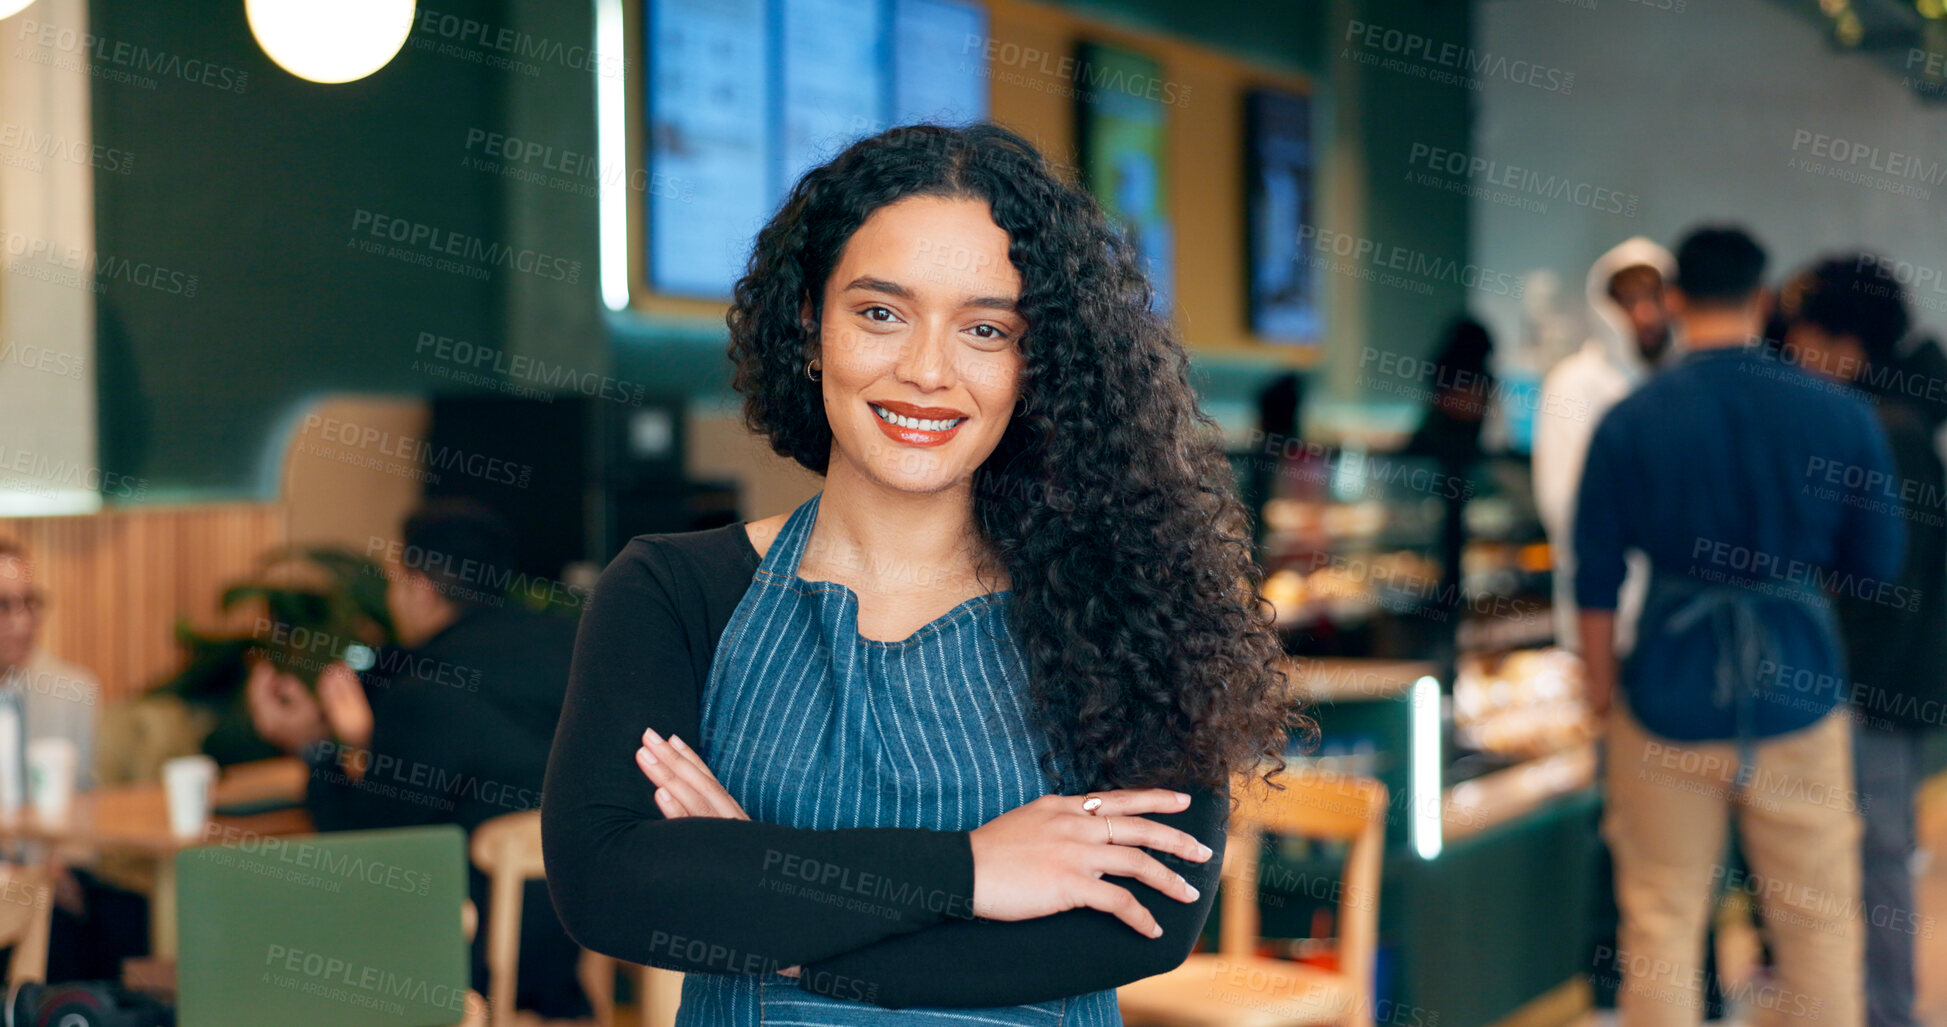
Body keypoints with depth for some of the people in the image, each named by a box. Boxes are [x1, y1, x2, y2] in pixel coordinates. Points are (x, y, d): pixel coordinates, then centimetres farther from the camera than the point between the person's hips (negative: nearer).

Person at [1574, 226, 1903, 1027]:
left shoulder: (1628, 422, -6)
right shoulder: (1843, 416, -4)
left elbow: (1596, 583, -2)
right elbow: (1876, 570, 5)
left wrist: (1602, 691, 11)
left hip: (1670, 698, 0)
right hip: (1796, 690, 1)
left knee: (1662, 920, 9)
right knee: (1817, 918, 12)